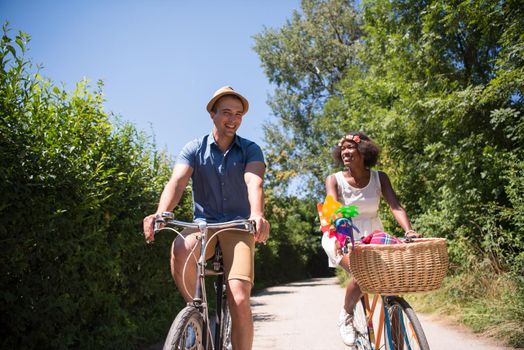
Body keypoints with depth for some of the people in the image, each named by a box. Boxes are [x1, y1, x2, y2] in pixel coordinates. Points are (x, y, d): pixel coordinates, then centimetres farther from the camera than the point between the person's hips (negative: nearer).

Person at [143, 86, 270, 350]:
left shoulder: (250, 149, -2)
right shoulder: (194, 149, 1)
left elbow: (254, 182, -21)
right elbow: (177, 181, -16)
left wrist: (257, 215, -43)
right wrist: (161, 214, -37)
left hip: (239, 226, -1)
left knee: (239, 300, -18)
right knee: (180, 251, -33)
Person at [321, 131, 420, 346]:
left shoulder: (379, 178, -3)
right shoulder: (334, 180, -8)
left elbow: (395, 206, -15)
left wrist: (409, 231, -34)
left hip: (373, 236, 3)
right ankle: (346, 316, 0)